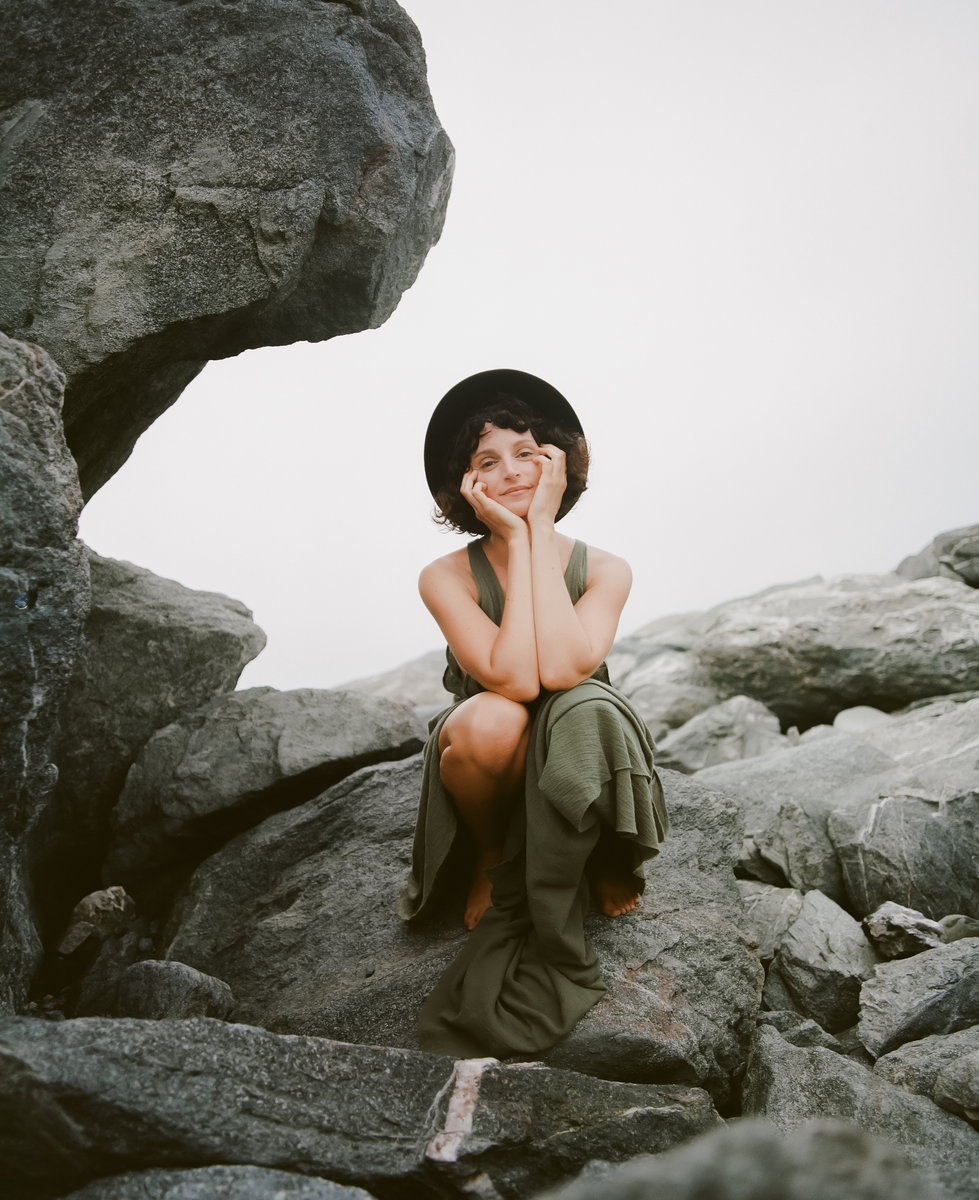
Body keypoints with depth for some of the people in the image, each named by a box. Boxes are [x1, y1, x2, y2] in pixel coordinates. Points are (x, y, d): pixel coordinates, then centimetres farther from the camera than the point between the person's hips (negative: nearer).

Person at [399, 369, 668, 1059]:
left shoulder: (606, 570, -9)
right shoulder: (447, 578, -12)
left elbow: (561, 668, -28)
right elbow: (514, 678, -28)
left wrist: (541, 529, -22)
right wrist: (517, 540, -23)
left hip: (575, 778, 0)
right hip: (490, 771, 0)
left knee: (586, 710, -36)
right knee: (488, 720, -37)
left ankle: (607, 868, -6)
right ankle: (492, 862, -3)